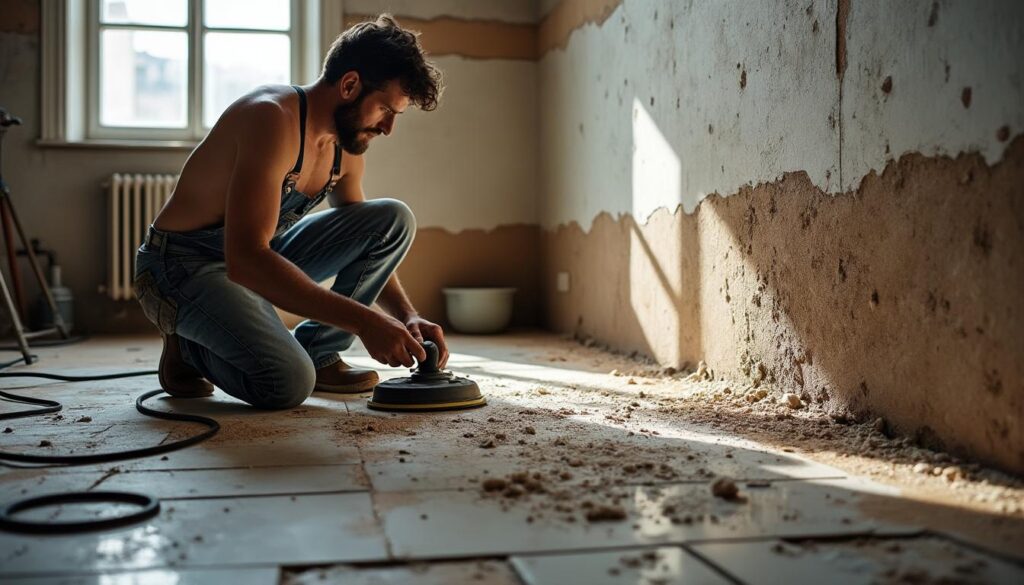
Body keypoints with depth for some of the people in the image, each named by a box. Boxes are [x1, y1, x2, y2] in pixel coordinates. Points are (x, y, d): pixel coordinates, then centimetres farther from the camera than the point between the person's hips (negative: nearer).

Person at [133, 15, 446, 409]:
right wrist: (364, 321, -38)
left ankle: (317, 351, 0)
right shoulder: (273, 117, -27)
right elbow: (246, 261, -37)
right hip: (182, 266, -8)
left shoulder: (346, 149, 0)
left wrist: (408, 317, -6)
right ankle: (186, 347, -1)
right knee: (289, 382, -32)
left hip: (260, 258, 8)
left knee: (395, 220, -5)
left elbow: (369, 243, 12)